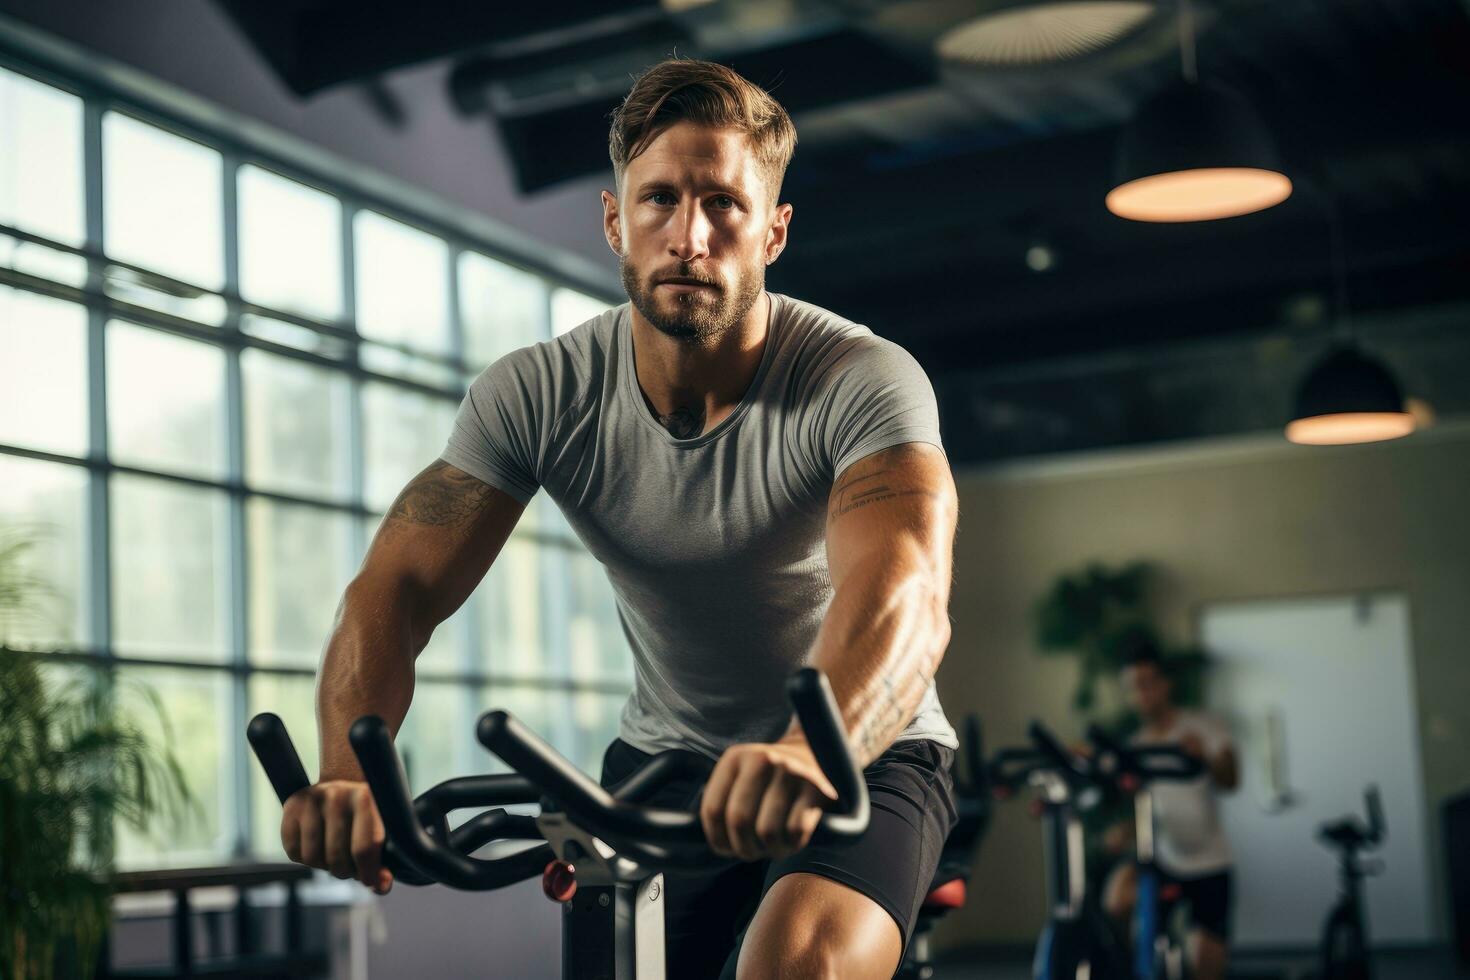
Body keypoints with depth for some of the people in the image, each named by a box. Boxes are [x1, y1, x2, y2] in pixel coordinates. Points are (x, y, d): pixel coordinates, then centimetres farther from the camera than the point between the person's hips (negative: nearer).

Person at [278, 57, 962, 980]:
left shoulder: (863, 379, -23)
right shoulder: (538, 394, -13)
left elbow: (903, 597, -40)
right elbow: (397, 588, -20)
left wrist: (806, 754, -62)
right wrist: (348, 771, -40)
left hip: (862, 755, -3)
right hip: (665, 756, 4)